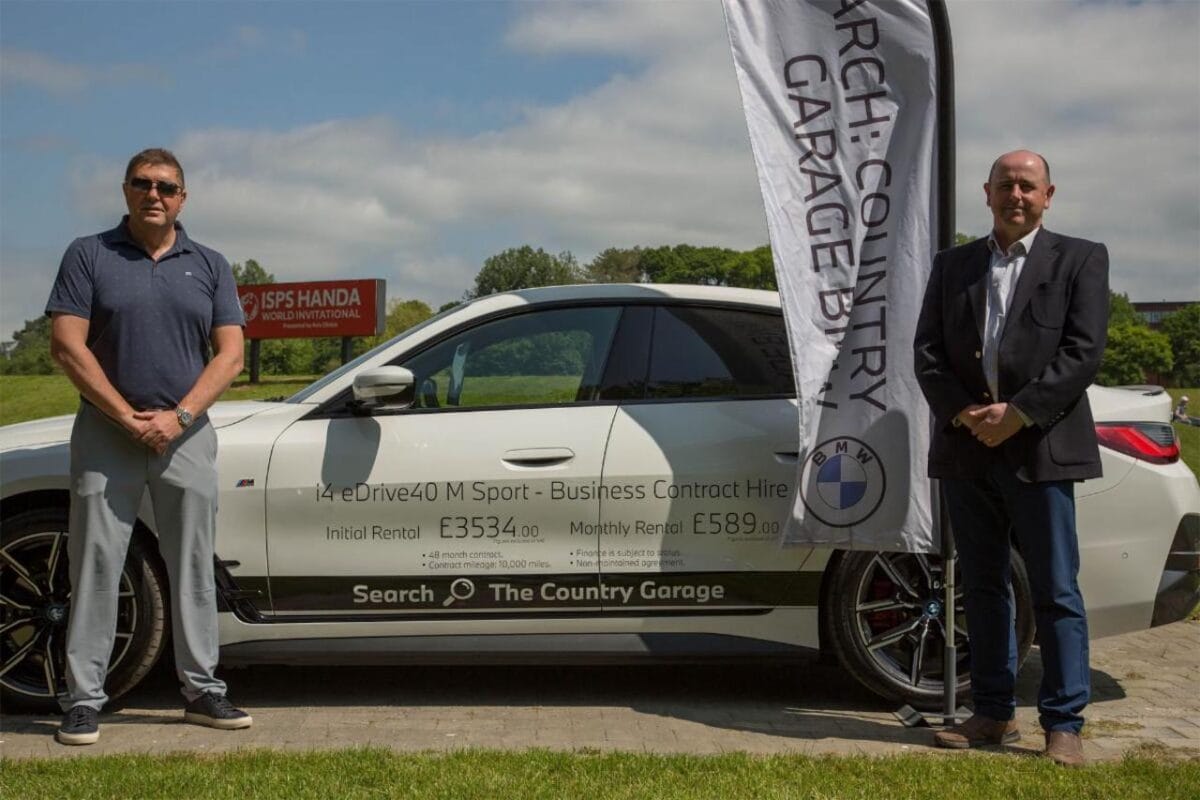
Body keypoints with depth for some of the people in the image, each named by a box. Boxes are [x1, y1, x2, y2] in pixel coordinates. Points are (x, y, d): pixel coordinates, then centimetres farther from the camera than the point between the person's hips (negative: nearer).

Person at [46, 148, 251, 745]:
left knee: (194, 567, 6)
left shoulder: (209, 266, 9)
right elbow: (67, 346, -5)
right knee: (95, 566, -1)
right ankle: (83, 700, 7)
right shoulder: (89, 255, 3)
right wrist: (128, 418, -12)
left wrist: (178, 417, -10)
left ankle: (202, 691, 16)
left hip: (186, 434, 2)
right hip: (106, 432, -2)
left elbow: (229, 355, 3)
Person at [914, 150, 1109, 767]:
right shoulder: (952, 265, 14)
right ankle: (994, 714, 20)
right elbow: (927, 351, 6)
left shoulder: (1080, 260, 4)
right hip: (967, 451, 4)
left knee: (1056, 593, -1)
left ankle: (1063, 724, 8)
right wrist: (962, 412, -10)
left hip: (1040, 450, -4)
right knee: (983, 588, 10)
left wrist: (1018, 413, -15)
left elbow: (1083, 351, -7)